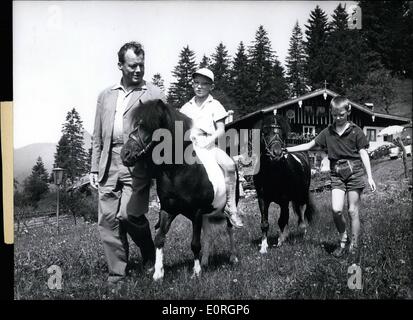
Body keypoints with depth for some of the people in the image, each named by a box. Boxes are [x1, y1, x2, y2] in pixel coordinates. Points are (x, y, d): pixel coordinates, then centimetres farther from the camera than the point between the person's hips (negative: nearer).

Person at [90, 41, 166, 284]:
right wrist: (95, 168, 14)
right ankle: (117, 273, 13)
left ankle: (150, 254, 14)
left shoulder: (155, 95, 5)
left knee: (128, 214, -15)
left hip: (138, 164, -4)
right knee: (107, 219, 2)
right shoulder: (106, 96, 18)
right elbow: (98, 137, 19)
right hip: (109, 165, 5)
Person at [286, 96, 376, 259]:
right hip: (337, 174, 2)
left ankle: (354, 245, 12)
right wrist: (287, 149, 4)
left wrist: (370, 177, -4)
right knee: (336, 210, -12)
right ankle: (343, 240, 10)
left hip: (354, 172, -2)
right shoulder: (328, 132, 8)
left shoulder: (355, 131, -1)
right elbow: (309, 145, 10)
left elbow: (363, 153, 0)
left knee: (353, 211, 0)